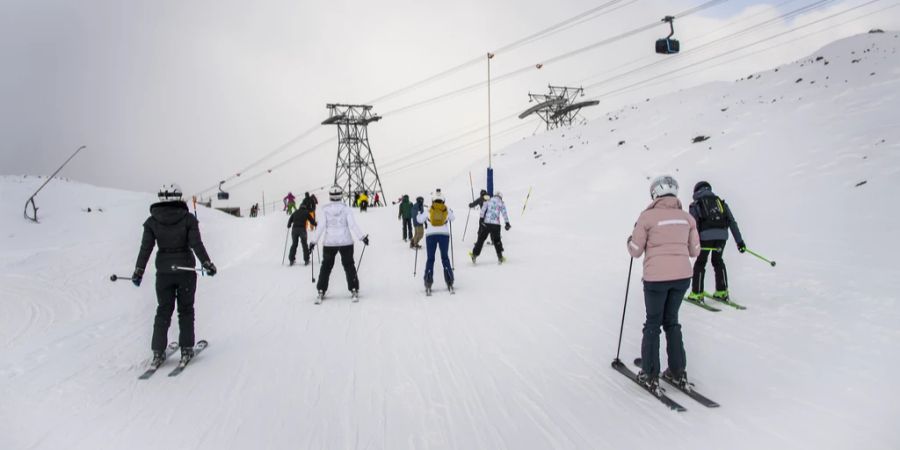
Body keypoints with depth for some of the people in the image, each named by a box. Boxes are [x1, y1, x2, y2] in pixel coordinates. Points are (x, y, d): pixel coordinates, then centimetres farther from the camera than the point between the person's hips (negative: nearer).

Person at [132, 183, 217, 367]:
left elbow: (145, 248, -3)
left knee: (163, 310, 13)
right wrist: (207, 264, -7)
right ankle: (186, 349, 11)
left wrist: (138, 271, 2)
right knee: (185, 310, 12)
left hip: (163, 271, 2)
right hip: (185, 270, -2)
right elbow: (196, 244, -12)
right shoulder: (188, 219, -8)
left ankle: (158, 352, 12)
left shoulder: (152, 221, -2)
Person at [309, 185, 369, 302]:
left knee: (326, 266, 12)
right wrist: (362, 237, -2)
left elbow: (320, 227, -6)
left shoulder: (325, 209, -5)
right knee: (349, 265, 12)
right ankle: (354, 290, 8)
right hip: (346, 242, 0)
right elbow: (352, 226, -10)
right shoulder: (346, 209, -7)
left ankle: (321, 292, 10)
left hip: (329, 243, 0)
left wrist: (313, 241, 1)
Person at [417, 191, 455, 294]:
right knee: (445, 258, 11)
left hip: (431, 235, -1)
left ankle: (428, 284, -1)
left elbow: (419, 220, 12)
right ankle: (449, 282, 7)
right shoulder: (447, 210, 4)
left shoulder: (429, 211, 0)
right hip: (444, 235, 1)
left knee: (430, 259, 5)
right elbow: (452, 219, 23)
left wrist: (421, 213, 32)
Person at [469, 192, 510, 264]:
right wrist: (507, 223, 2)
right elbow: (504, 213, 1)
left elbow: (483, 210, 2)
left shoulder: (488, 201, 12)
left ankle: (475, 254, 6)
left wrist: (481, 219, 0)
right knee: (496, 240, 12)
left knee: (481, 239, 8)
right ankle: (500, 257, 11)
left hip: (486, 223, 1)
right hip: (496, 224, -1)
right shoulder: (501, 203, 8)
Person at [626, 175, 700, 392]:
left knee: (653, 324, 10)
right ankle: (678, 372, 24)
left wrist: (631, 240, 16)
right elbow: (694, 251, 10)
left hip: (656, 278, -4)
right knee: (671, 321, 20)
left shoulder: (647, 216, -9)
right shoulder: (687, 217, 4)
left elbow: (635, 251, -5)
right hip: (682, 276, 4)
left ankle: (650, 376, 14)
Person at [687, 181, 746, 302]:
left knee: (700, 262, 10)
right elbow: (732, 223, 18)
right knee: (718, 261, 22)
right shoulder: (721, 202, 23)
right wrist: (739, 241, 18)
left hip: (706, 235, -3)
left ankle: (697, 293, 8)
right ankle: (722, 292, 24)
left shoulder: (696, 205, 13)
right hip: (722, 235, 3)